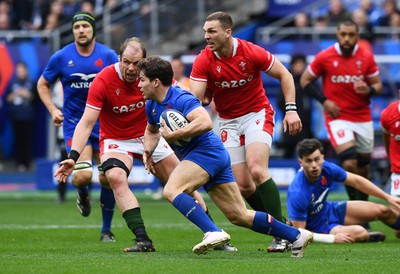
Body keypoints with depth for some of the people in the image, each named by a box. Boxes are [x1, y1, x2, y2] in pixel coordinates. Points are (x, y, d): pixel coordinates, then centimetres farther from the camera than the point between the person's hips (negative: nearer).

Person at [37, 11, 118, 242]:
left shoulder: (108, 56, -4)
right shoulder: (61, 57, -4)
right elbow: (43, 84, 9)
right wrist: (53, 110, -5)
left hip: (104, 122, 1)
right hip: (74, 122, -1)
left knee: (108, 178, -4)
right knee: (83, 175, -18)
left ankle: (107, 229, 15)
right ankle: (83, 195, 22)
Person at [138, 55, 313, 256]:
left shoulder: (180, 99, -17)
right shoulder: (152, 105, 12)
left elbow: (205, 122, -33)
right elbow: (152, 130, 33)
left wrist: (173, 135, -26)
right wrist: (148, 151, 13)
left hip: (207, 150, -9)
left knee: (172, 190, -25)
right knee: (239, 216, 7)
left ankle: (213, 232, -32)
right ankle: (297, 236, 12)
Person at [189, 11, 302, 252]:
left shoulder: (252, 53, -17)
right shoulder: (203, 62, -13)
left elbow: (284, 75, -4)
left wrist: (291, 109, -13)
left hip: (257, 115, -3)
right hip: (228, 122, 3)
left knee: (257, 171, -24)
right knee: (243, 185, -5)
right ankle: (281, 223, 14)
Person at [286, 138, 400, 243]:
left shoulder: (326, 168, -19)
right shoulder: (297, 194, -37)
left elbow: (356, 181, -1)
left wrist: (388, 197, 2)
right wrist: (333, 238, -34)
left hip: (329, 210, 7)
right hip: (318, 228, -7)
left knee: (383, 211, 10)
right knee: (359, 233, -27)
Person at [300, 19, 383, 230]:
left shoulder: (366, 57, 0)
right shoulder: (324, 58, -7)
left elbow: (378, 84, 7)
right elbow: (305, 81, 3)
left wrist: (369, 90, -17)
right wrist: (324, 100, -9)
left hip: (363, 119, 3)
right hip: (338, 118, -3)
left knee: (364, 168, 8)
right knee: (349, 163, -21)